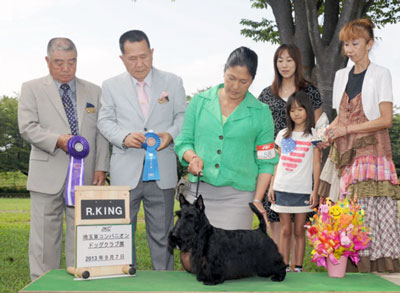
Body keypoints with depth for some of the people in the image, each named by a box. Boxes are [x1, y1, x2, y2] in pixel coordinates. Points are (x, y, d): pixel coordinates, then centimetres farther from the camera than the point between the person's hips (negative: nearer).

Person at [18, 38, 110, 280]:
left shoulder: (94, 92, 14)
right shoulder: (32, 89, 7)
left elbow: (101, 133, 11)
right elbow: (27, 127, -4)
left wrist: (101, 167, 1)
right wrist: (57, 140, -19)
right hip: (48, 175, -2)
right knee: (45, 235, 1)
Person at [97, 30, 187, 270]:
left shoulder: (173, 82, 8)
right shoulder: (111, 86, 8)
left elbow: (183, 116, 9)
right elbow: (105, 121, 5)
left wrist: (171, 134, -12)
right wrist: (124, 137, -14)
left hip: (162, 172, 0)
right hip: (125, 172, 0)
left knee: (162, 233, 6)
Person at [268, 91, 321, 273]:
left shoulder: (313, 136, 2)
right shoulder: (283, 135, 12)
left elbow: (317, 165, 0)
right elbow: (278, 162, 14)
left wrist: (315, 191, -5)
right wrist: (272, 186, 9)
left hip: (302, 190, -2)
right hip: (282, 188, 3)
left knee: (299, 230, 2)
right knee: (285, 230, 4)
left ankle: (298, 267, 8)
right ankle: (284, 267, 8)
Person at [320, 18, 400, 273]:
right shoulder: (341, 76, 17)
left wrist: (347, 129, -11)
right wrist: (329, 130, 1)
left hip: (371, 151, -5)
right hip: (345, 153, 5)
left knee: (371, 210, -13)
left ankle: (376, 269, -8)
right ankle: (349, 269, 0)